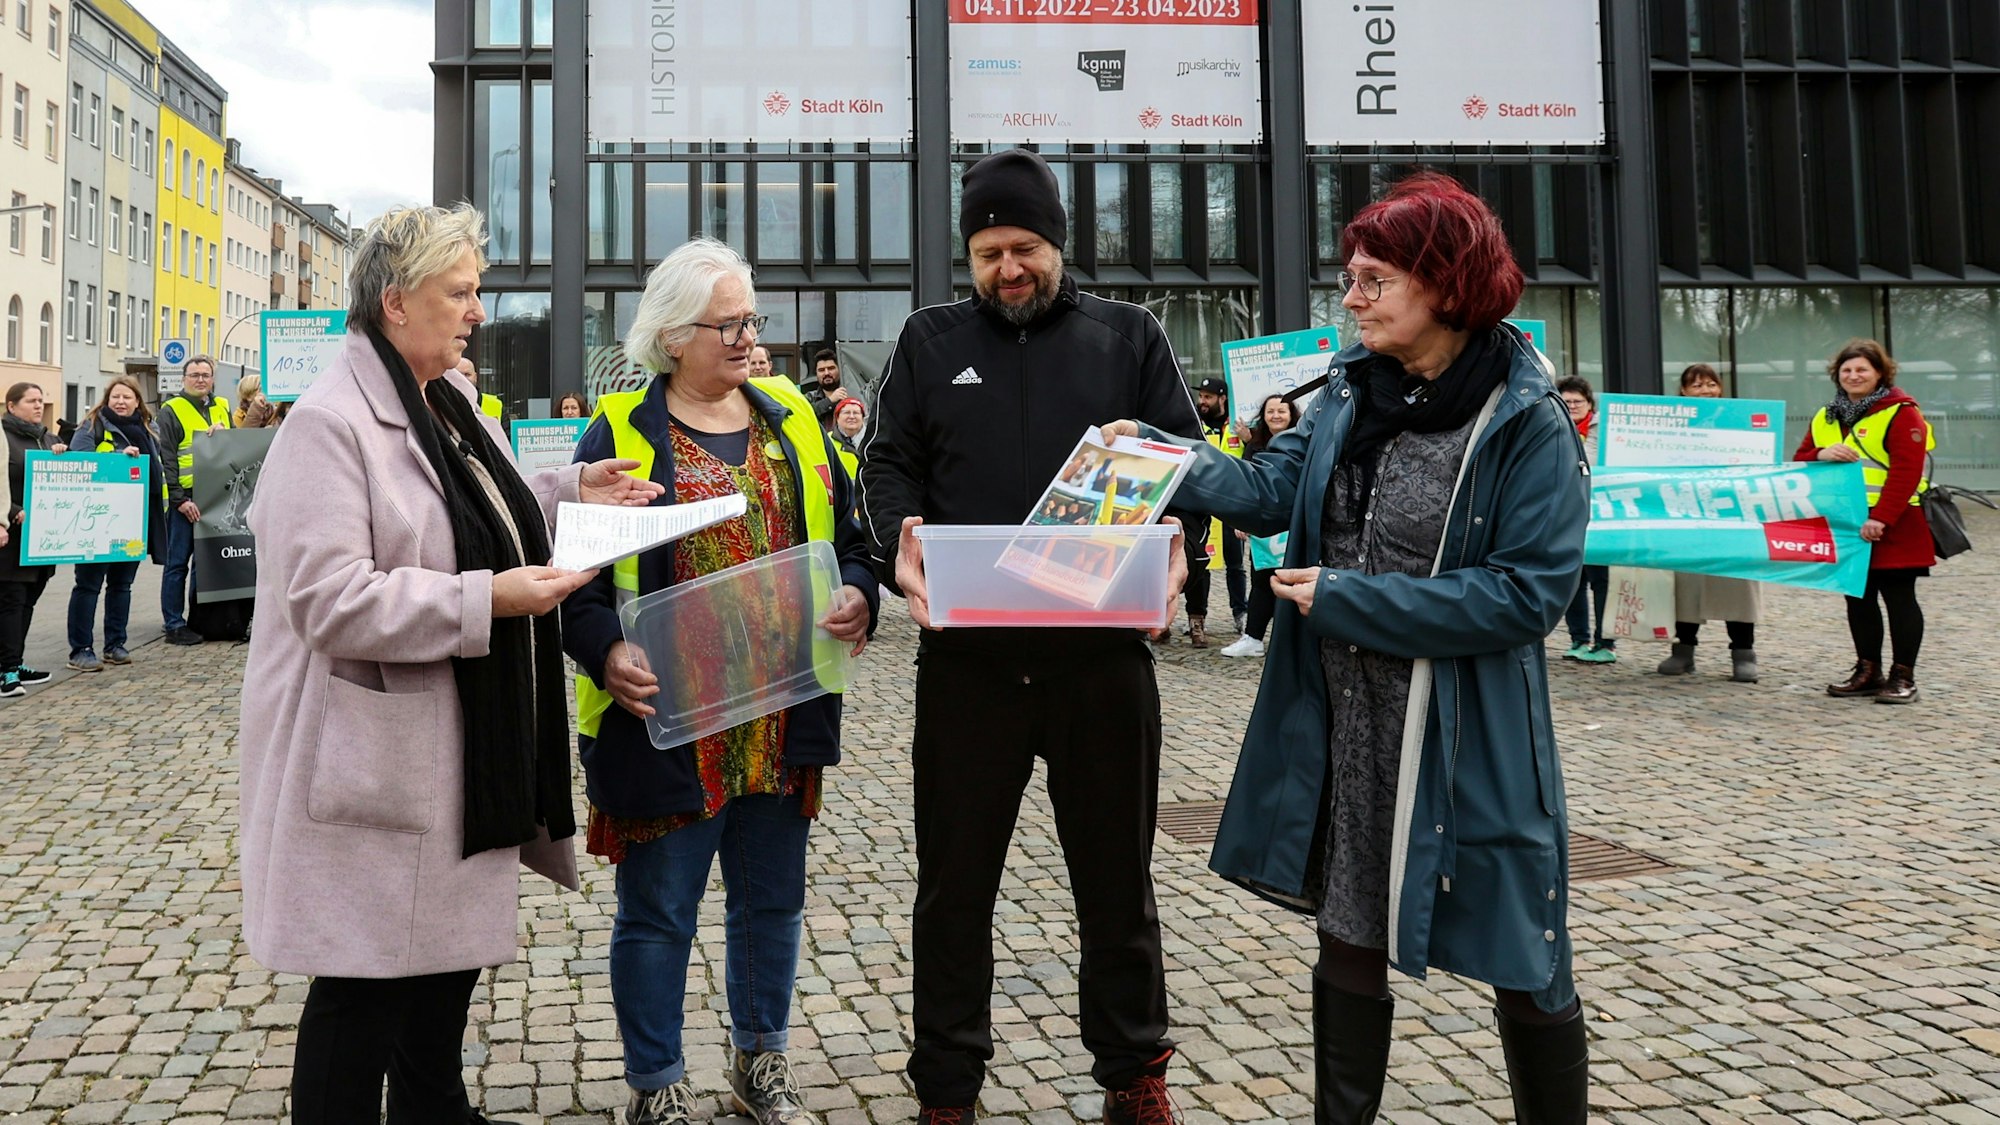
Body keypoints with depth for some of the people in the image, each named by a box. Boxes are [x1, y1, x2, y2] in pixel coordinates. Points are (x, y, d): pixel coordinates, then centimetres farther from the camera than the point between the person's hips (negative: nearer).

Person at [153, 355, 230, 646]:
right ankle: (174, 625, 4)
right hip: (183, 500, -5)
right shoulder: (171, 412, -2)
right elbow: (164, 459, -8)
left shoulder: (222, 408, 15)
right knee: (178, 564, -1)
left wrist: (222, 431, -3)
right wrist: (179, 500, -15)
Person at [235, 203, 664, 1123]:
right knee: (365, 979, 4)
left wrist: (565, 493, 7)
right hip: (376, 760, -9)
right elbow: (326, 598, -25)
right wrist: (487, 600, -27)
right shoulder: (330, 422, -18)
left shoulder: (454, 402, 11)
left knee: (453, 946, 20)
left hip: (463, 744, 9)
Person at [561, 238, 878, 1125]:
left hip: (781, 719, 4)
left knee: (772, 898, 17)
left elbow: (849, 536, 12)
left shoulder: (792, 420, 9)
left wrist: (857, 596, -9)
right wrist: (607, 652, -21)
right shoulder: (621, 432, -3)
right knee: (657, 911, 8)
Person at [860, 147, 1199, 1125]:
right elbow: (888, 461, 7)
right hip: (967, 656, 1)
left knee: (1117, 872, 12)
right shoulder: (930, 341, 11)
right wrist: (898, 546, -14)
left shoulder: (1128, 337, 9)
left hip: (1102, 652, 0)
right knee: (955, 879, 9)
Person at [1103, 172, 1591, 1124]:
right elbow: (1270, 491, 1)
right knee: (1349, 938, 18)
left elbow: (1530, 592, -18)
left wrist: (1348, 599, -19)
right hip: (1342, 724, 6)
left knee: (1522, 965, 9)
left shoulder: (1527, 424, -13)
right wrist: (1165, 457, -15)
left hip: (1468, 739, -5)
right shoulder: (1352, 389, 6)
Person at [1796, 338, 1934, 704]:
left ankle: (1903, 676, 7)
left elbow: (1905, 471, -16)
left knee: (1898, 597, 0)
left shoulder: (1901, 412, -8)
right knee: (1858, 598, 12)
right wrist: (1821, 455, -12)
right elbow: (1799, 461, 12)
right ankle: (1867, 672, 22)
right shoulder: (1825, 417, 14)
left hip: (1894, 527, -6)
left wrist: (1881, 518, -24)